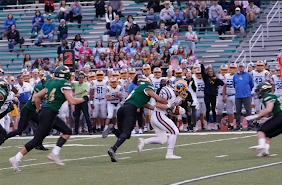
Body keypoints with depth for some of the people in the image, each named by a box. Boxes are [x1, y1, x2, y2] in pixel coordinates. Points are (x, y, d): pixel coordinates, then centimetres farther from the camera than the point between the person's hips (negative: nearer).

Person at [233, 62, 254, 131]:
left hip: (246, 96, -3)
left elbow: (252, 85, 10)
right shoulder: (235, 76, 10)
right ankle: (238, 125, 10)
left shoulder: (248, 75, 2)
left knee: (248, 111, -4)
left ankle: (249, 125, -2)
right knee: (238, 111, 5)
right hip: (237, 96, 3)